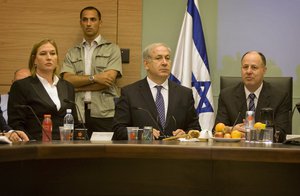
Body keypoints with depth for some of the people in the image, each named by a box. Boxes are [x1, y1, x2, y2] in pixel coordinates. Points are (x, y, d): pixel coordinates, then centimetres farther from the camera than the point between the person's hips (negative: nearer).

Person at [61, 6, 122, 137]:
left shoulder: (112, 49, 7)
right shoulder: (72, 53, 15)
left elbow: (109, 80, -6)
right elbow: (67, 80, 1)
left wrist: (78, 86, -1)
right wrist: (94, 78, -11)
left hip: (104, 113, -2)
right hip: (78, 113, 2)